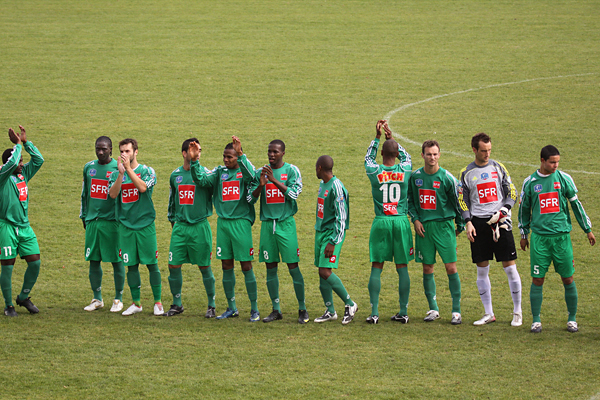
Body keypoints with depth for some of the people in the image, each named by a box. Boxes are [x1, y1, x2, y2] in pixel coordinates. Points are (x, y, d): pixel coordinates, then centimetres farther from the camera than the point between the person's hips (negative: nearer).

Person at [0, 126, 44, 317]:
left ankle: (24, 297, 21)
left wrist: (26, 142, 1)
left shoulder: (23, 174, 10)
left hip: (24, 227, 7)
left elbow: (38, 160, 8)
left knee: (35, 263, 2)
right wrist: (18, 144, -14)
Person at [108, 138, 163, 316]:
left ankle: (158, 303, 8)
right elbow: (112, 194, -8)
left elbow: (143, 187, -19)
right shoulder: (115, 174, 8)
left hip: (145, 224, -3)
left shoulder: (147, 171, 0)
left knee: (152, 264, 0)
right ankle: (136, 303, 14)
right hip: (126, 226, 3)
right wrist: (121, 173, -18)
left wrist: (128, 168, -21)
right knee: (132, 265, 5)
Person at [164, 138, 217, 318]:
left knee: (204, 267, 0)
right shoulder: (175, 175, 11)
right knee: (174, 266, 1)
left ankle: (211, 306, 12)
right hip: (180, 227, 4)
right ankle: (177, 304, 16)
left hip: (200, 227, -4)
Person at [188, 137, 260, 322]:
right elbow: (201, 180, -2)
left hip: (241, 222, -5)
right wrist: (194, 161, -16)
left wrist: (240, 154, -36)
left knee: (246, 266, -3)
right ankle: (232, 308, 19)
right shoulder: (219, 172, 11)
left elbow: (250, 175, -24)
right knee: (226, 266, 8)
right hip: (223, 222, 5)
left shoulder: (244, 169, -1)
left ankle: (254, 309, 4)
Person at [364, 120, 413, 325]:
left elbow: (368, 158, 19)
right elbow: (406, 156, 22)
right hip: (401, 222, 1)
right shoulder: (405, 170, -2)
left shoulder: (374, 171, -5)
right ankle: (403, 312, 6)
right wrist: (391, 137, 26)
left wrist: (377, 137, 24)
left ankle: (374, 313, 0)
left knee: (376, 268, 3)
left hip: (381, 223, -1)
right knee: (402, 268, 5)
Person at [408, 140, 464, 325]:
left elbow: (457, 203, 2)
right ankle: (433, 309, 17)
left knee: (451, 268, -6)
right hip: (424, 227, 3)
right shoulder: (415, 177, 3)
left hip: (444, 226, -3)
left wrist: (460, 226, 6)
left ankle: (456, 311, -1)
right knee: (427, 269, 6)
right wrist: (415, 219, 1)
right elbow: (410, 200, 15)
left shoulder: (447, 178, -6)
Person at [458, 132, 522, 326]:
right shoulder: (466, 173, 6)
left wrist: (501, 213, -7)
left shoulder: (498, 168, 6)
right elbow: (462, 200, 10)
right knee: (482, 269, 3)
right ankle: (488, 314, 12)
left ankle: (517, 312, 5)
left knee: (510, 267, -4)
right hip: (478, 223, 1)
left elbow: (512, 193, 7)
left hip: (500, 222, -1)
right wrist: (468, 222, -3)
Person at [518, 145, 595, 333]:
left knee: (568, 278, 2)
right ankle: (536, 320, 8)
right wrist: (524, 234, 18)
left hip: (562, 235, 0)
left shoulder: (564, 179, 3)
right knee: (537, 280, -2)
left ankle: (572, 319, 13)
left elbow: (576, 204, 10)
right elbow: (524, 209, 16)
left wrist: (588, 229, 11)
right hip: (539, 236, 0)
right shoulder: (530, 182, 4)